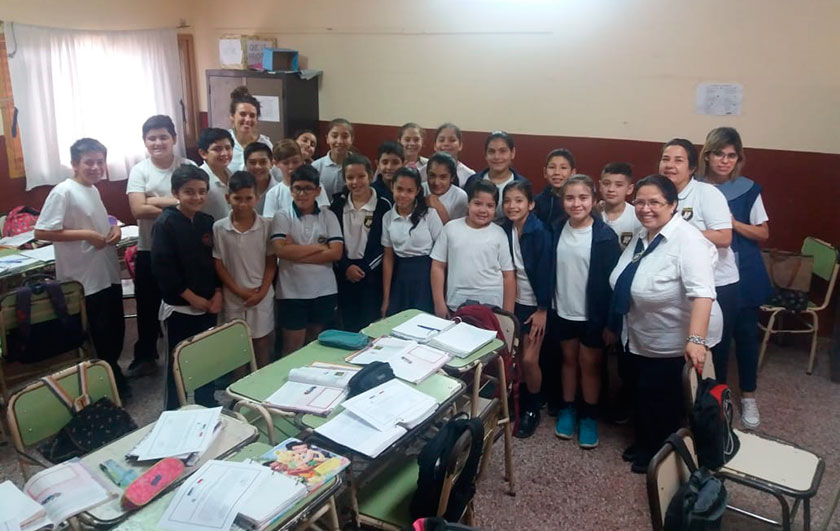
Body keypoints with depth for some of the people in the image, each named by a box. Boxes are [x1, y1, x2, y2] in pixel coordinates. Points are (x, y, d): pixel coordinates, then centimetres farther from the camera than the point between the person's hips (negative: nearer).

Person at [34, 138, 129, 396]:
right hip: (84, 281, -8)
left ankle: (111, 374, 35)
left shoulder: (93, 190, 10)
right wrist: (86, 235, -21)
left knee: (116, 329, 17)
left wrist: (114, 229, 2)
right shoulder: (63, 192, -15)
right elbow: (41, 232, -20)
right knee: (97, 336, 5)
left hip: (108, 274, 8)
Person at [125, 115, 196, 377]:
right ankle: (145, 357, 29)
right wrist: (176, 205, -18)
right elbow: (138, 210, -15)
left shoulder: (188, 167, -1)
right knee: (148, 304, 12)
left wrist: (156, 200, -17)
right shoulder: (139, 170, -3)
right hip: (150, 250, 0)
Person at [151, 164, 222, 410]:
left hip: (208, 305, 5)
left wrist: (218, 293, -2)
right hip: (179, 307, -5)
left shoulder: (207, 221, 6)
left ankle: (208, 408, 31)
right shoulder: (165, 223, -11)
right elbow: (162, 268, -16)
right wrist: (193, 298, -14)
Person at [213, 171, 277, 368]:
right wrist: (240, 291, -8)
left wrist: (261, 292, -9)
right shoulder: (219, 228, -5)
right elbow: (218, 265, -1)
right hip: (233, 299, 0)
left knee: (263, 354, 9)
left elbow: (271, 263, 0)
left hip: (262, 298, 0)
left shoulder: (266, 226, -5)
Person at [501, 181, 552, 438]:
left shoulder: (540, 232, -16)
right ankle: (516, 403, 27)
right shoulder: (504, 230, -1)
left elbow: (545, 272, -15)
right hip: (512, 301, 5)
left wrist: (543, 309, -15)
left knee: (529, 360, -4)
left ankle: (532, 409, 18)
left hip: (534, 304, -4)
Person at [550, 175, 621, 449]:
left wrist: (610, 320, -12)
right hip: (563, 311, 4)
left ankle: (589, 416, 26)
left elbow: (612, 280, -12)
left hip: (592, 314, -3)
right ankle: (567, 409, 33)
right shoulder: (556, 230, -2)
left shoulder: (605, 236, -15)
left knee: (589, 363, 10)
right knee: (569, 359, 17)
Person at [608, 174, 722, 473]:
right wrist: (616, 325, 17)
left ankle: (661, 453, 30)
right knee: (644, 394, 21)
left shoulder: (687, 240, -24)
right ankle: (645, 444, 41)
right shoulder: (641, 236, 3)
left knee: (663, 400, 8)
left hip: (675, 342, -8)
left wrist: (695, 340, -43)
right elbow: (625, 287, 13)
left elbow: (702, 293, -34)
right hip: (642, 339, 8)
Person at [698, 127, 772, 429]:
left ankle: (748, 397, 25)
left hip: (743, 276, 1)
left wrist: (734, 223, -16)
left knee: (746, 333, 9)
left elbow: (763, 234, -1)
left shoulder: (748, 189, -3)